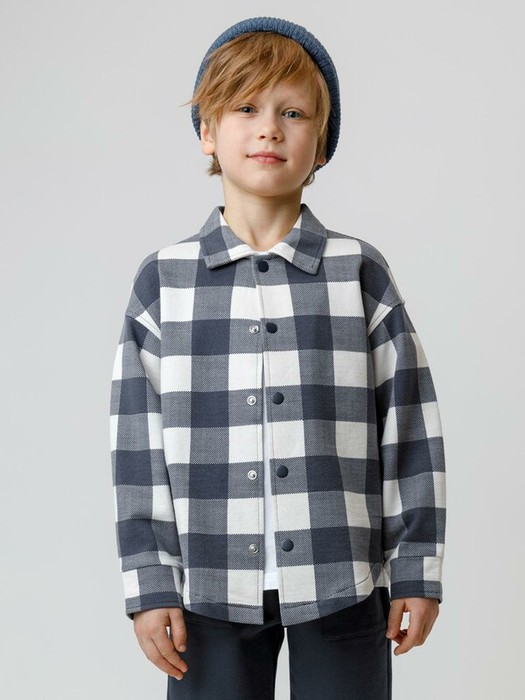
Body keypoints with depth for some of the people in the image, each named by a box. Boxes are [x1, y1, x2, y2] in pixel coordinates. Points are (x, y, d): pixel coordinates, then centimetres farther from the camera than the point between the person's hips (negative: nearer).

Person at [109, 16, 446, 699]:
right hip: (212, 587, 1)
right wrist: (149, 583, -1)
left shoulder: (360, 272, 1)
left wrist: (418, 569, 1)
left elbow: (411, 427, 3)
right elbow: (138, 443, 2)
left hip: (343, 587, 0)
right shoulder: (164, 281, 3)